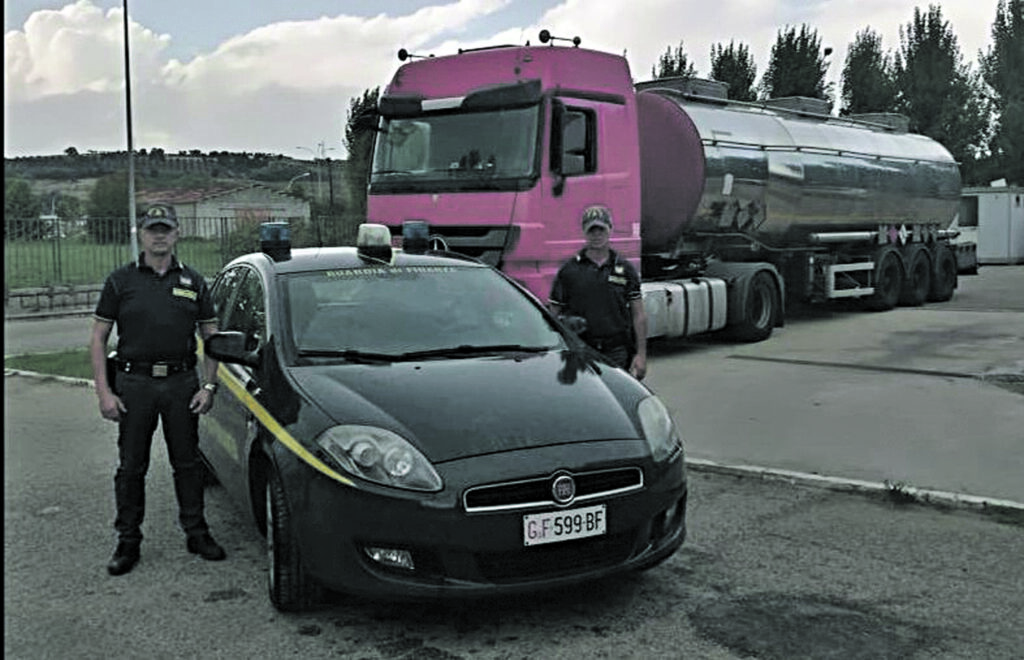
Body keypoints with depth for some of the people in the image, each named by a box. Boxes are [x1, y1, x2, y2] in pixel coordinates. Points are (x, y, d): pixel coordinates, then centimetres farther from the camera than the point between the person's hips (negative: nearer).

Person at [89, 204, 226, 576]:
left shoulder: (193, 283, 9)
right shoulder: (121, 281, 3)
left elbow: (212, 338, 11)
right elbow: (98, 339, 2)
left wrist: (209, 385, 1)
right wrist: (104, 392, -6)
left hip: (182, 382, 1)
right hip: (134, 382, -1)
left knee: (188, 462, 8)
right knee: (131, 466, 4)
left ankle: (196, 532, 20)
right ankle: (128, 542, 15)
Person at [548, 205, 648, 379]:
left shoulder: (625, 270, 10)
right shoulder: (568, 270, 6)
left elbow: (639, 316, 8)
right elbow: (553, 316, 7)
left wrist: (641, 354, 0)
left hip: (617, 352, 1)